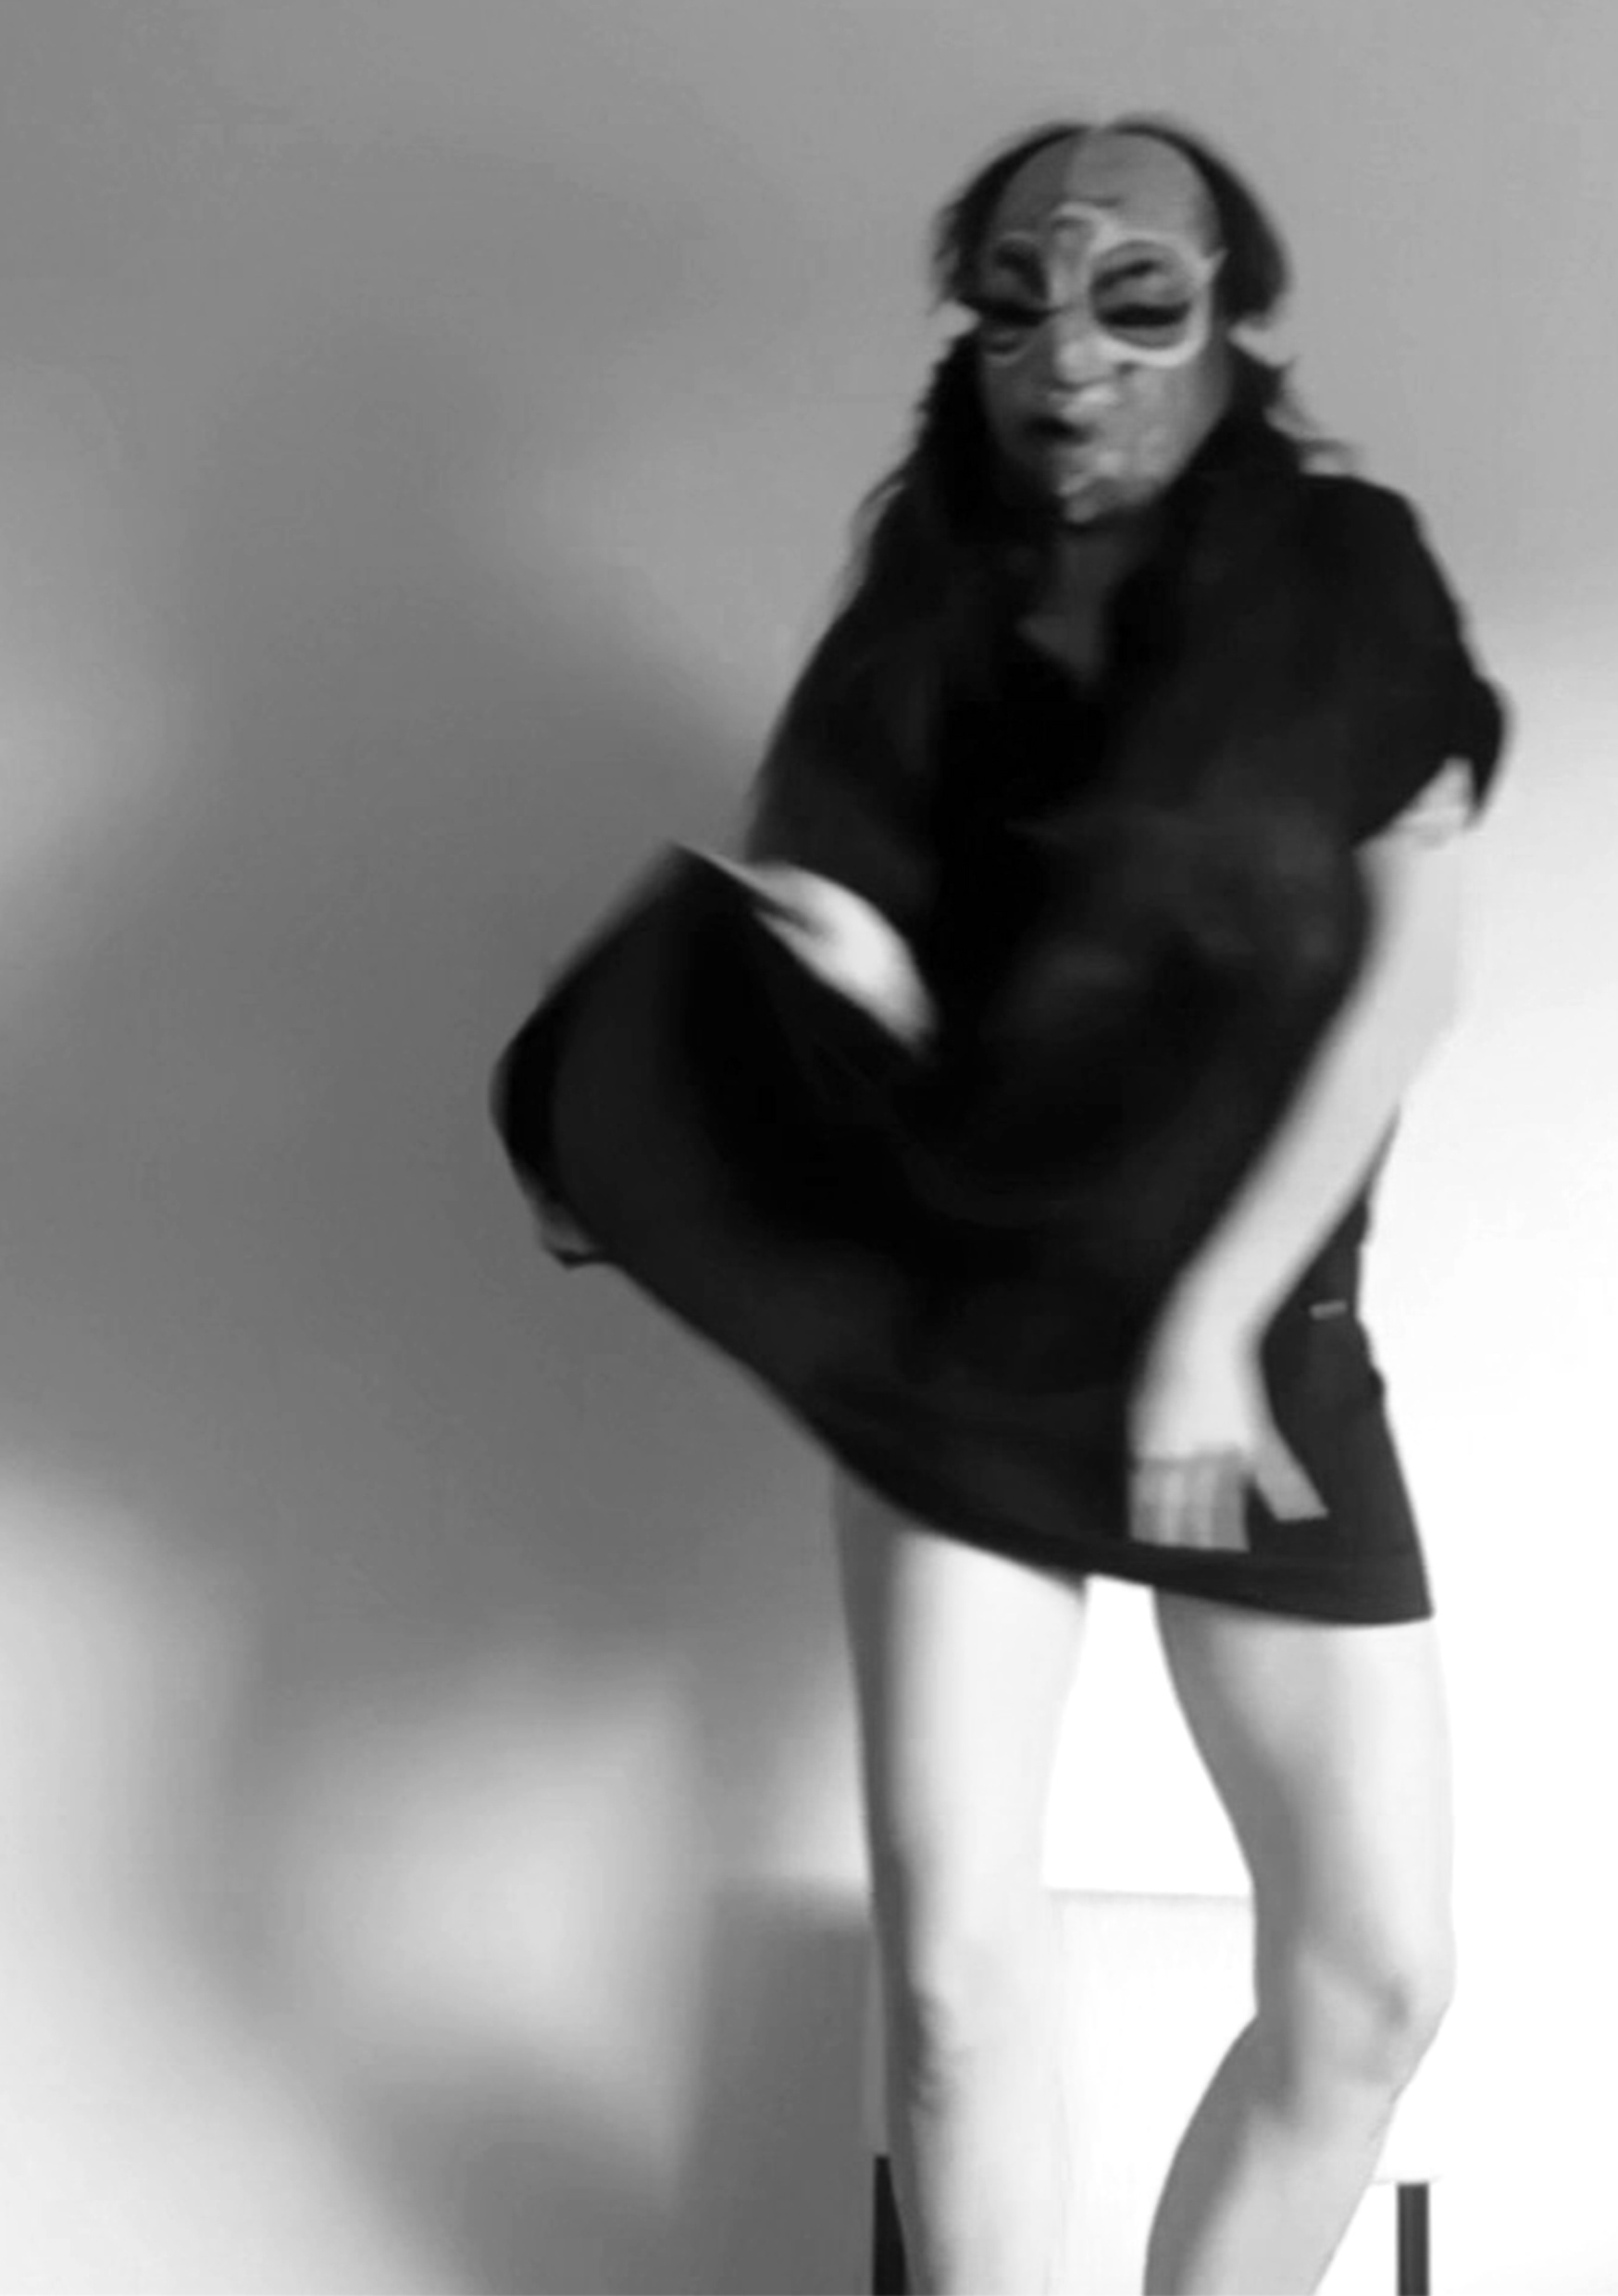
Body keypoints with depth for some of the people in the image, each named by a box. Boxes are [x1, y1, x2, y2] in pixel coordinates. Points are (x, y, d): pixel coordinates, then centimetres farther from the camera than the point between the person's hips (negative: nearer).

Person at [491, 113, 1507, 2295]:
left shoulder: (1343, 580, -5)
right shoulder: (917, 629, -2)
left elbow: (1403, 981, -8)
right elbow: (832, 1033, 1)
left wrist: (1211, 1324, -13)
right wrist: (816, 962, -23)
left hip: (1258, 1344, 0)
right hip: (950, 1346, 0)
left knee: (1374, 1980, 0)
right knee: (959, 1964, -4)